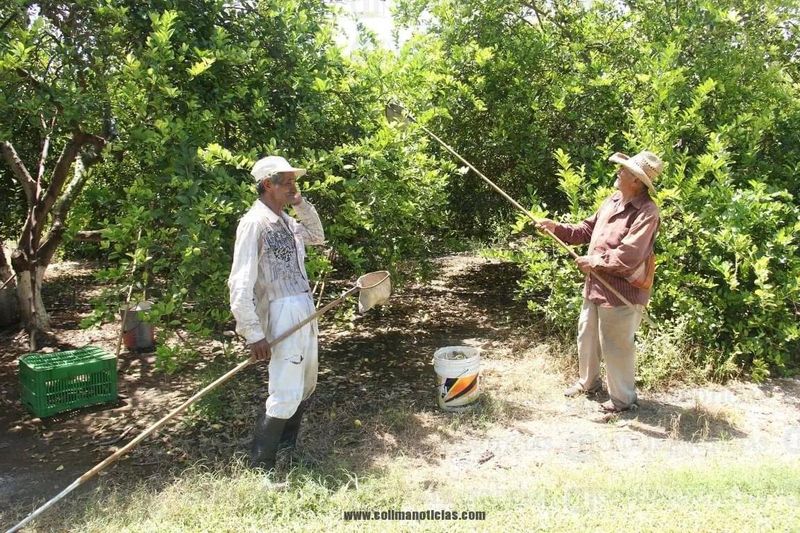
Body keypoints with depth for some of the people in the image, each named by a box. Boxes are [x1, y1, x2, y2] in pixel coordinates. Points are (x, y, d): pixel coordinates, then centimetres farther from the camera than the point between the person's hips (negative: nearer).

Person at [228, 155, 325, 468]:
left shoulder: (286, 220, 13)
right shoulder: (255, 222, -13)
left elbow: (318, 237, 31)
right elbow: (240, 283, -18)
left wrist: (301, 204, 15)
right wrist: (253, 333, -21)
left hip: (305, 310, 9)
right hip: (282, 314, -9)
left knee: (306, 384, 18)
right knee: (286, 394, -10)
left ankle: (287, 443, 36)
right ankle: (260, 467, 4)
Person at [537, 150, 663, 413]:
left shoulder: (647, 212, -22)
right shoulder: (612, 201, 6)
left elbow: (626, 257, -28)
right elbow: (587, 230, 16)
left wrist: (592, 261, -17)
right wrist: (557, 228, 5)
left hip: (621, 292, -9)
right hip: (595, 286, 9)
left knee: (616, 346, 4)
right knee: (586, 336, 23)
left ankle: (623, 398, 25)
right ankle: (587, 382, 45)